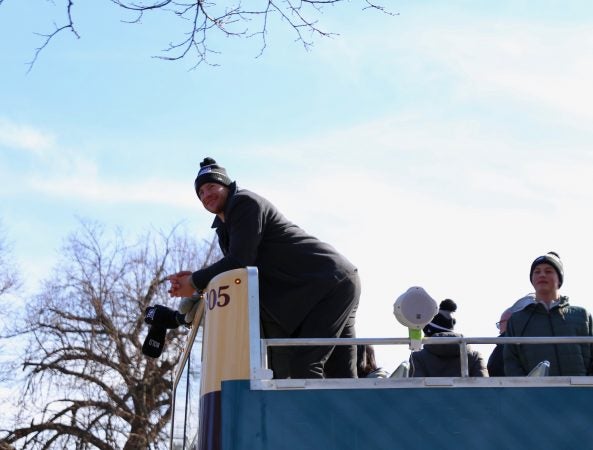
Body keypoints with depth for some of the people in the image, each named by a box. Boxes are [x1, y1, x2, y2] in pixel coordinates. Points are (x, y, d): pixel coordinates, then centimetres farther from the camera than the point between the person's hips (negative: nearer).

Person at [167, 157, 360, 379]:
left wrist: (196, 282, -10)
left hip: (332, 282, -10)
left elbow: (239, 262, -20)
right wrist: (196, 279, -1)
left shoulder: (245, 202, -11)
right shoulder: (225, 227, 19)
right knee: (340, 377, 2)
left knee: (303, 367, -20)